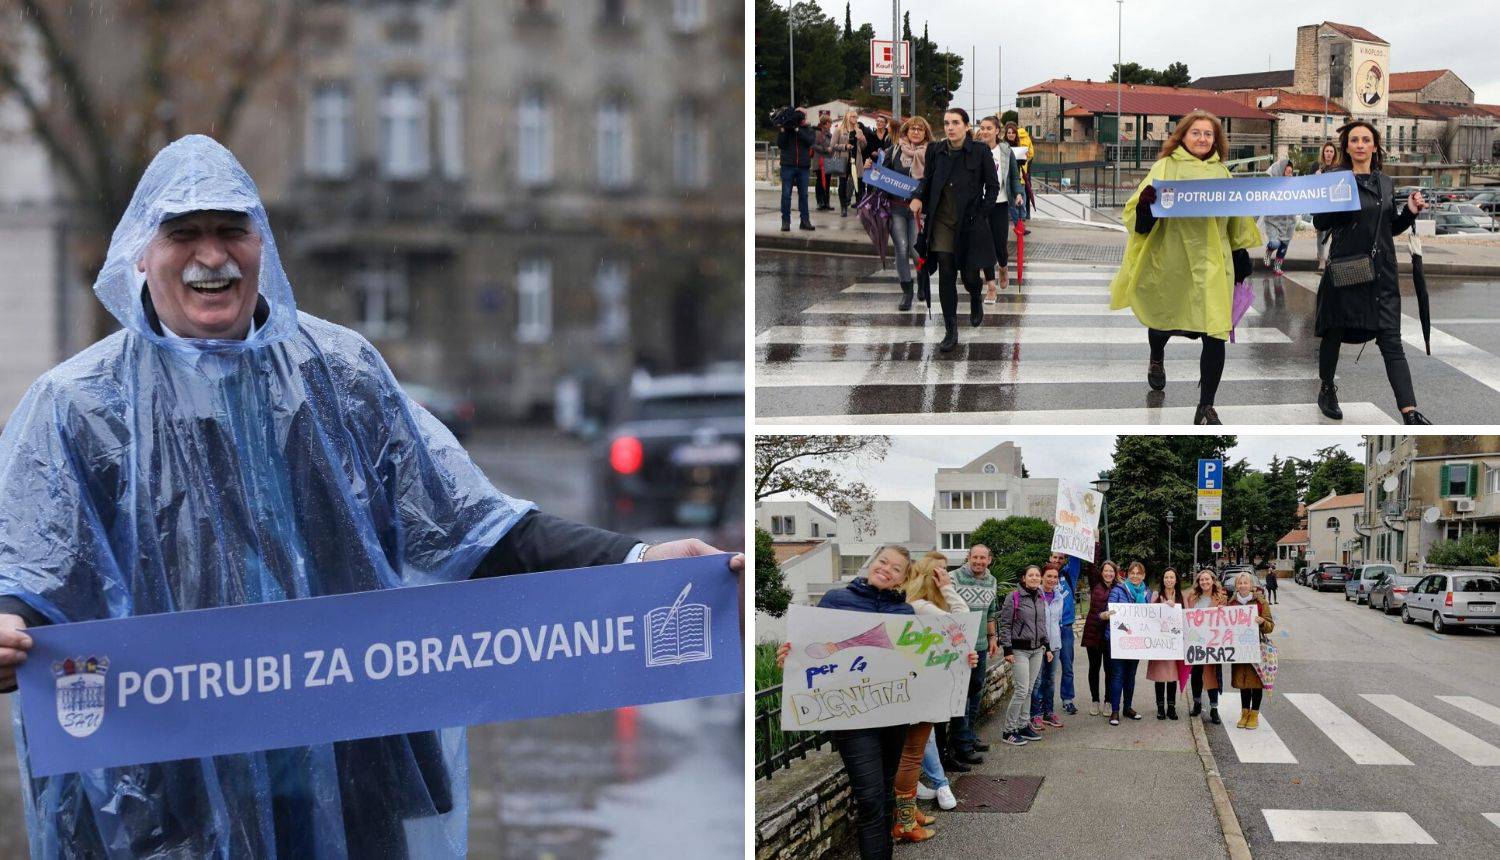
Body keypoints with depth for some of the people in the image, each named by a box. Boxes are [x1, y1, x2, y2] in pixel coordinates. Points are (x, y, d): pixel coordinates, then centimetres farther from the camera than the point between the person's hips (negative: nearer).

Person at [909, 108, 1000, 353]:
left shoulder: (980, 151, -4)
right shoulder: (935, 150, 4)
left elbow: (993, 186, 1)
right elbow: (927, 180, 17)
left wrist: (981, 214, -6)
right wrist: (919, 197, -3)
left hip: (970, 223, -2)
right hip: (942, 221, 2)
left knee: (970, 275, 1)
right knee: (946, 276, -2)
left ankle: (976, 303, 38)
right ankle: (950, 332, 3)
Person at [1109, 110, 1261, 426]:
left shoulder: (1221, 172, 10)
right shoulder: (1165, 168, -2)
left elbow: (1236, 219, 21)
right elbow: (1142, 220, -8)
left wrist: (1241, 254, 21)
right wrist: (1146, 202, -29)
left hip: (1212, 263, 2)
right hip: (1172, 263, -2)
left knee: (1215, 334, -9)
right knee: (1165, 319, 17)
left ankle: (1206, 407, -1)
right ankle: (1156, 359, 54)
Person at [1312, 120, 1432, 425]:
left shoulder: (1386, 182, 13)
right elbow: (1319, 222, -6)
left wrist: (1410, 212, 3)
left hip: (1382, 271, 3)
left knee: (1391, 340, -5)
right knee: (1335, 332, 8)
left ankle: (1410, 412, -14)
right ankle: (1327, 389, 33)